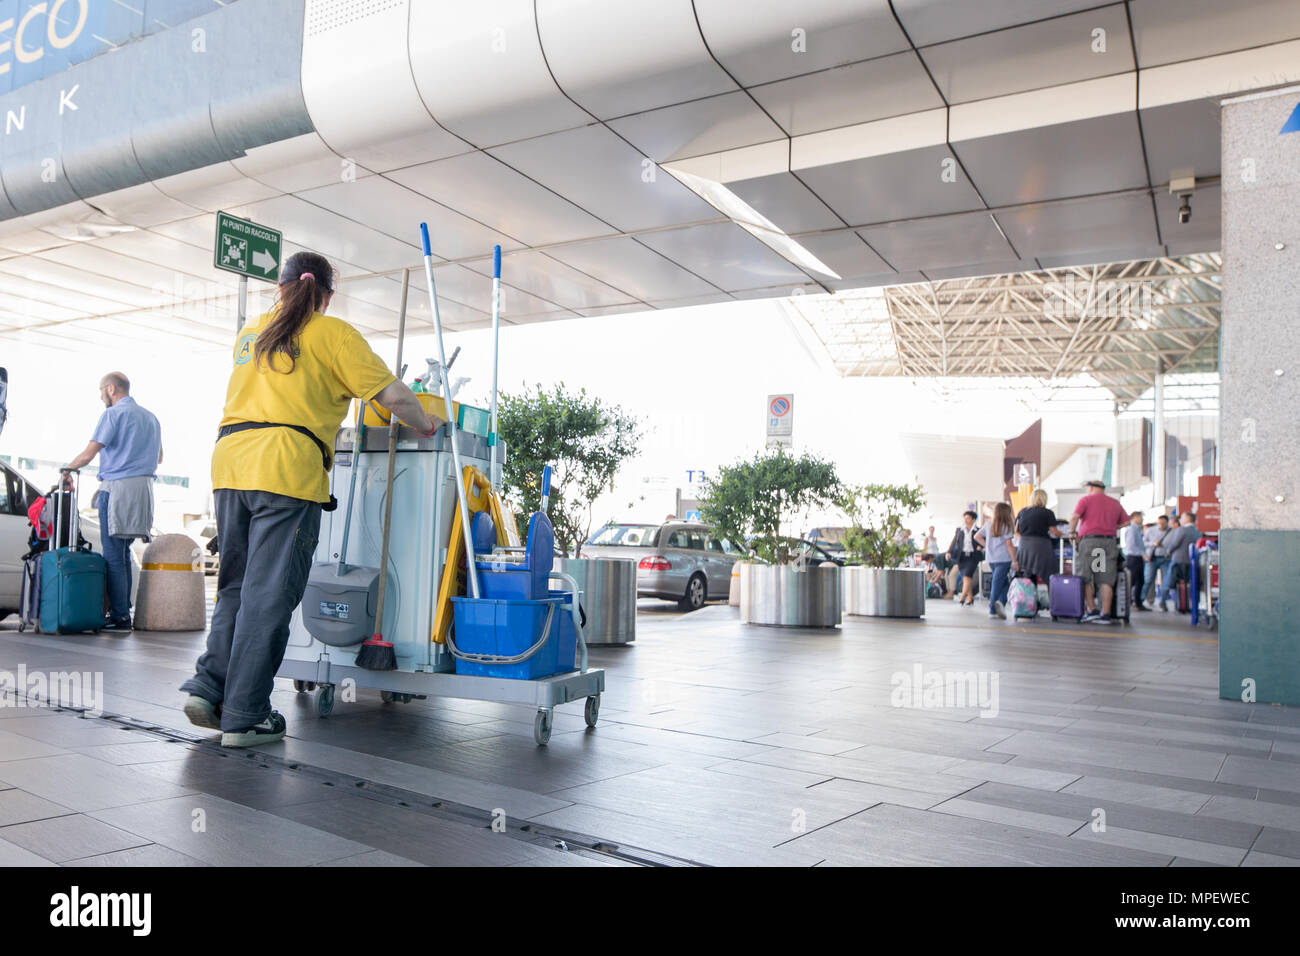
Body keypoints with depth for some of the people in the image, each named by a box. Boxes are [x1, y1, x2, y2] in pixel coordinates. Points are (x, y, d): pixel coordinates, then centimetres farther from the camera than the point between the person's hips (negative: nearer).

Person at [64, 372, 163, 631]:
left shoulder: (113, 414, -6)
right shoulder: (150, 417, 18)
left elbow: (88, 454, -8)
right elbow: (158, 458, 26)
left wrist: (66, 469, 7)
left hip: (117, 488, -8)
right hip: (144, 488, 8)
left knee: (113, 554, -6)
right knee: (123, 553, 14)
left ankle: (120, 616, -7)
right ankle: (124, 610, 13)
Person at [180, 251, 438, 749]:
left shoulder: (249, 334, 23)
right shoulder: (333, 333, 6)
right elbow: (393, 395, 2)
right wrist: (425, 427, 19)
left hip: (230, 459, 6)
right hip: (286, 467, -6)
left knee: (235, 585, 17)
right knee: (270, 594, -2)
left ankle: (209, 685, 11)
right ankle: (244, 717, 2)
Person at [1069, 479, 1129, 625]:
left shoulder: (1086, 499, 5)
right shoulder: (1115, 503, 17)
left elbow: (1074, 517, -9)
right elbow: (1126, 522, 16)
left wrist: (1073, 533, 3)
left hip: (1089, 540, -3)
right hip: (1109, 542, 4)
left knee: (1085, 578, 4)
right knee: (1106, 581, 3)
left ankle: (1091, 610, -3)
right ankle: (1105, 614, -1)